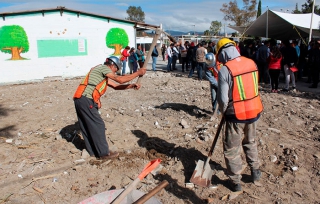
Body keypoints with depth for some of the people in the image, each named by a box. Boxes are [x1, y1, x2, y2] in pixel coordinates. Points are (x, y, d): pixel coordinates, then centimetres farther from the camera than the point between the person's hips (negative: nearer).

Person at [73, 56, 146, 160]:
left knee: (87, 126, 16)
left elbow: (115, 86, 23)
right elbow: (120, 80, -12)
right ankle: (104, 153, 6)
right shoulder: (103, 67, -3)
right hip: (86, 100, -10)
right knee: (98, 126, -3)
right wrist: (138, 73, -4)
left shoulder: (103, 74, 26)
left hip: (80, 100, 10)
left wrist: (131, 85, 11)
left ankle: (92, 151, 27)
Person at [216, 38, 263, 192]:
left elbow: (223, 98, -17)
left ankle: (235, 182, 21)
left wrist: (223, 111, 2)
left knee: (232, 149, 11)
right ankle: (255, 170, 42)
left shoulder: (224, 70, -19)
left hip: (236, 115, -6)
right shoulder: (252, 63, -1)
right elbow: (253, 88, 7)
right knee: (250, 141, 28)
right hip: (254, 110, 6)